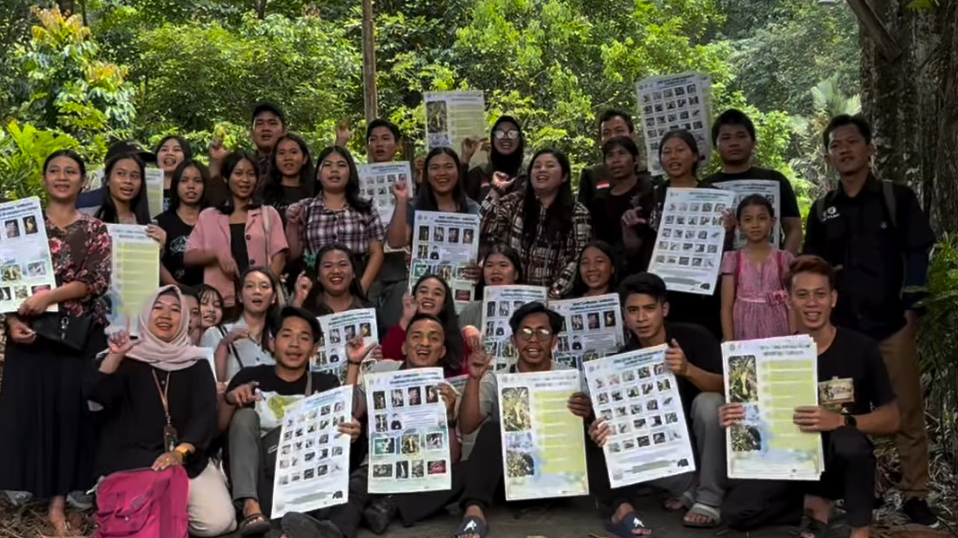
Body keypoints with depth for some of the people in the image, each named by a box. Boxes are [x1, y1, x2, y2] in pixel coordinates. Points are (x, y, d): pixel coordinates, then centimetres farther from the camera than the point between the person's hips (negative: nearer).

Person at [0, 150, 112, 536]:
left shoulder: (95, 230, 7)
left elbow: (97, 281, -6)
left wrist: (50, 297, -19)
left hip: (79, 335, 0)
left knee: (71, 410, 0)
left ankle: (58, 504, 5)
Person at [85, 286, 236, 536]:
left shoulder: (196, 363, 9)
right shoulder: (128, 357, 6)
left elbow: (205, 415, -4)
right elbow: (96, 395, -10)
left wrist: (179, 453, -21)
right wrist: (115, 355, -26)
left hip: (188, 461, 2)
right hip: (131, 461, -1)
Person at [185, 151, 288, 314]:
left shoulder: (268, 214, 12)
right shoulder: (208, 216, 13)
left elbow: (279, 257, 4)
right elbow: (188, 257, 8)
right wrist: (217, 254, -10)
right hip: (221, 302, 1)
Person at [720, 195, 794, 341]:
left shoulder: (784, 259, 3)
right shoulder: (732, 259, 1)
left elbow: (792, 305, 2)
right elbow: (726, 307, 0)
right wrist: (729, 343, -7)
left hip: (777, 332, 0)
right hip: (744, 334, 0)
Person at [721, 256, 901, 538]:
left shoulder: (861, 348, -9)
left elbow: (892, 419, -8)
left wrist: (840, 421, -27)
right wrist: (739, 419, -21)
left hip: (845, 464, -2)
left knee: (848, 441, -37)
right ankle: (817, 503, 9)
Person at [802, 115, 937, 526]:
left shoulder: (897, 198, 1)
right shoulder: (822, 210, 9)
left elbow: (917, 256, -1)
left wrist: (910, 308, -8)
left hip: (892, 323, -3)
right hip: (842, 327, 3)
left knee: (906, 412, 2)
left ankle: (915, 495, 12)